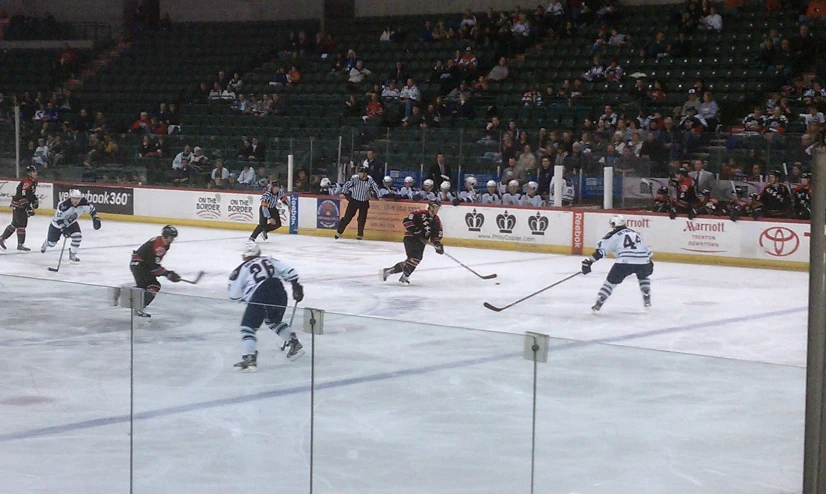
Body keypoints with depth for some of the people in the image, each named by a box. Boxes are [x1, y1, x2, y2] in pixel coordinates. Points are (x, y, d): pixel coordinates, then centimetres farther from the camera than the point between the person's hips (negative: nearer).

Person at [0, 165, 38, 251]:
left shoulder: (34, 182, 8)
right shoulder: (26, 182, -24)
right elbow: (23, 197, -29)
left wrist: (35, 200, 9)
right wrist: (28, 209, -30)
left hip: (23, 205, 10)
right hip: (18, 205, -10)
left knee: (15, 224, 16)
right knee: (21, 224, -9)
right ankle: (20, 244, -4)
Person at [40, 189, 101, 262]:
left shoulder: (83, 203, -27)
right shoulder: (63, 205, -39)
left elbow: (91, 208, -8)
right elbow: (58, 219, -32)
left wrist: (96, 219, -17)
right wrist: (63, 229, -39)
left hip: (71, 223, 3)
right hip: (57, 223, -3)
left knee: (78, 236, -20)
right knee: (52, 243, 10)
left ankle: (72, 254, 1)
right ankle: (46, 243, 51)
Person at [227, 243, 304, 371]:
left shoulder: (241, 269, 11)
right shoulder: (269, 260, 21)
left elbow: (234, 295, 10)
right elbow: (288, 271, 11)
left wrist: (243, 296, 30)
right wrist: (297, 287, 15)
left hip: (259, 297, -5)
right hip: (280, 295, 5)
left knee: (248, 326, 5)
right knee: (274, 321, 32)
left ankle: (250, 358, -11)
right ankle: (294, 344, 30)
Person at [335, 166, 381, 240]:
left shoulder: (370, 180, -8)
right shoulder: (355, 178, -12)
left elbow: (375, 187, -8)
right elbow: (347, 185, -8)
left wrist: (379, 196, -18)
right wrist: (343, 193, -16)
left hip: (364, 203, 1)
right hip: (354, 201, -1)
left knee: (362, 219, 6)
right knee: (347, 217, -4)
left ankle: (360, 235, 23)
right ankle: (339, 232, 5)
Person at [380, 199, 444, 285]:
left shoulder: (437, 221, 11)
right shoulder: (421, 214, -11)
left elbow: (436, 236, 12)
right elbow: (406, 220, -17)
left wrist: (438, 244, -7)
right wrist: (415, 230, -22)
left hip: (421, 242, 8)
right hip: (410, 238, -8)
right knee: (415, 257, -24)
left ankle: (388, 271, 14)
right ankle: (405, 277, -15)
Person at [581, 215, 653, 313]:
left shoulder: (613, 235, 11)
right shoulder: (635, 234, 29)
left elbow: (601, 250, 2)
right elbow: (647, 251, 33)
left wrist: (588, 261, 2)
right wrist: (649, 263, 46)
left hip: (625, 262, -4)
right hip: (643, 262, 4)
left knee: (611, 281, 12)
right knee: (643, 277, 36)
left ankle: (598, 304, 3)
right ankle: (647, 300, 27)